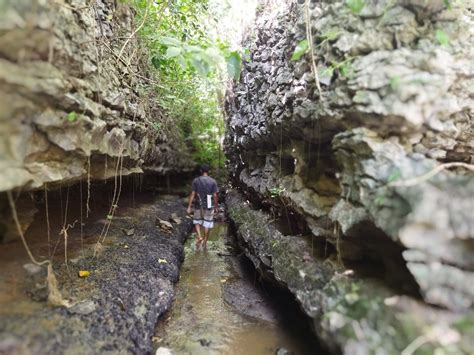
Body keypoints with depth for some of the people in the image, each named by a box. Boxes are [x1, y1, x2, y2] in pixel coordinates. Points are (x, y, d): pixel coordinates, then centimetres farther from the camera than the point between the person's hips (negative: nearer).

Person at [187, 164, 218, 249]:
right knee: (207, 224, 11)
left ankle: (199, 237, 1)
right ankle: (205, 241, 19)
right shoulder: (213, 181, -5)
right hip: (209, 206, 0)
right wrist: (216, 207, 6)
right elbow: (215, 196, -5)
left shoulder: (196, 181, -4)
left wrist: (189, 207, -2)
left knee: (197, 222, 19)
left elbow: (192, 194, -6)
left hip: (198, 205, 0)